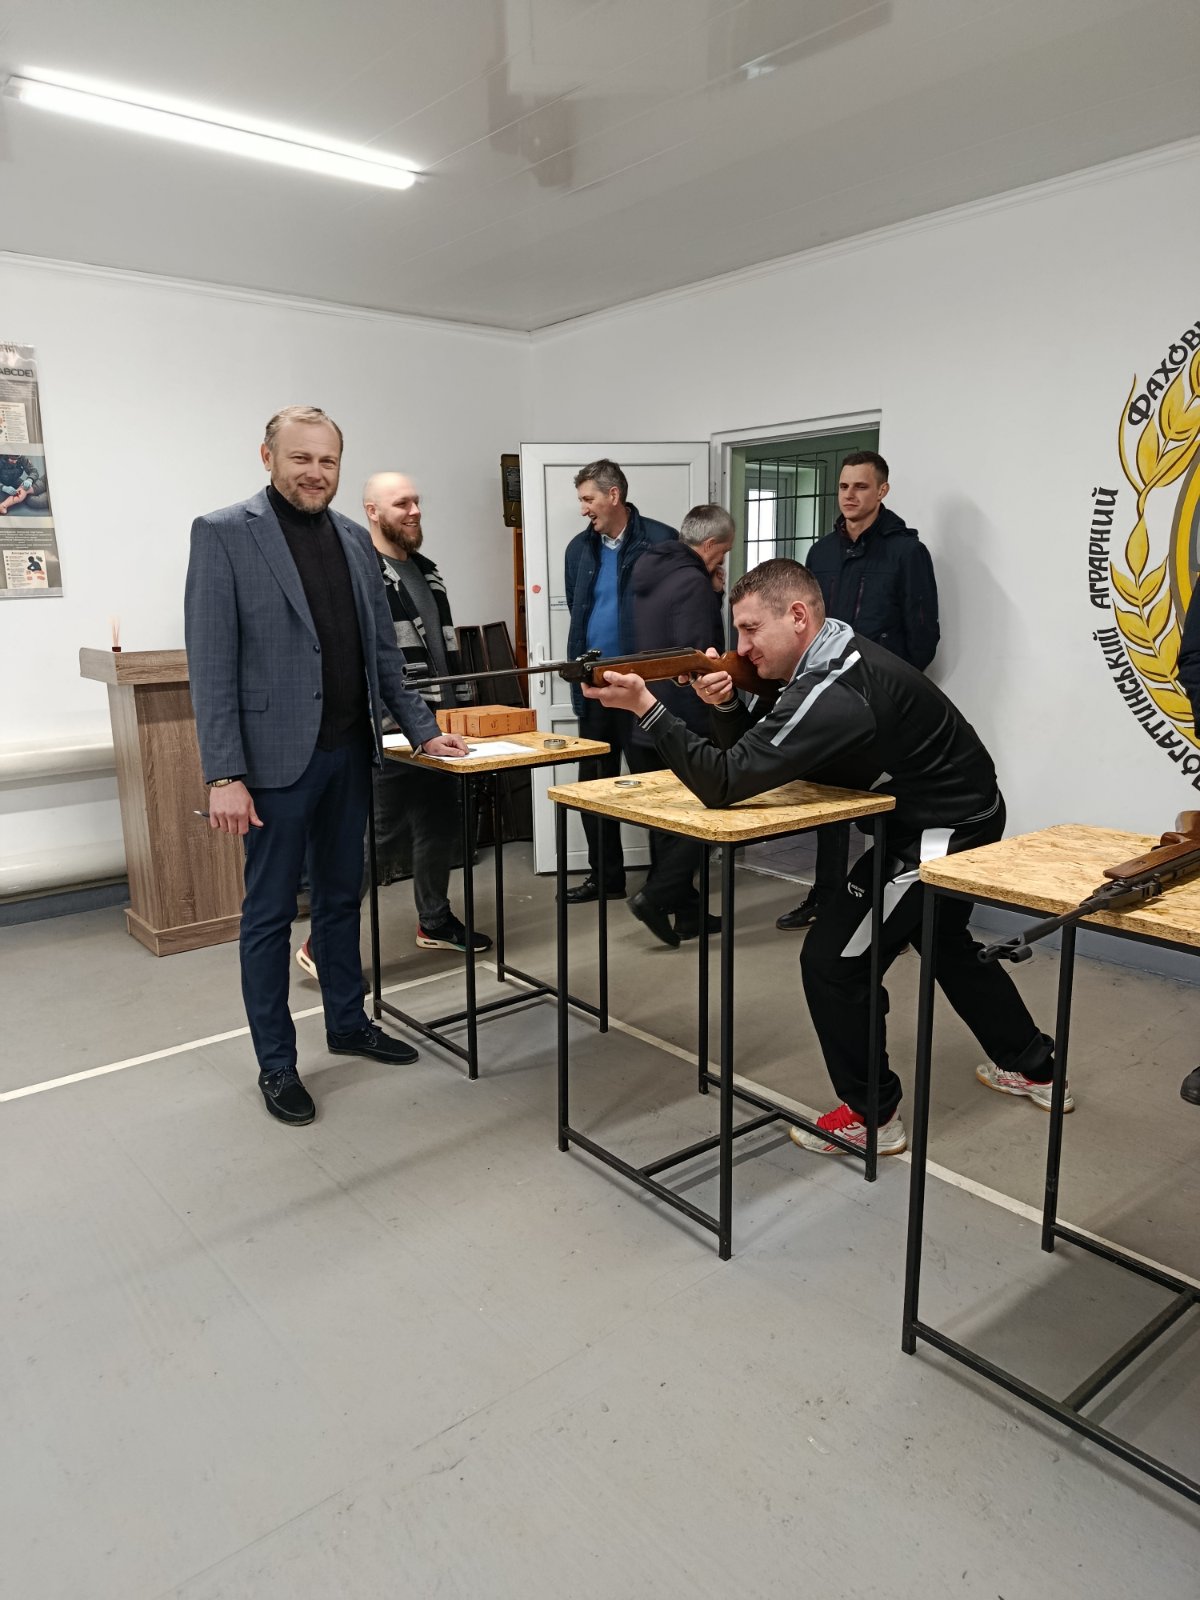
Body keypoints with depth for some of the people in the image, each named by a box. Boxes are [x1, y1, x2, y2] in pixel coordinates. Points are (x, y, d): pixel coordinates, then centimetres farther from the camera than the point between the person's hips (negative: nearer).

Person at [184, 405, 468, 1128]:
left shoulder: (355, 539, 10)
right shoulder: (223, 534, -7)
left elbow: (384, 650, 15)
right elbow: (212, 664, -11)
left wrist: (423, 730, 10)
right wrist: (224, 776, -16)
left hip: (349, 751, 6)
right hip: (278, 757, -5)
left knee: (342, 897, 17)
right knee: (271, 911, 6)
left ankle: (349, 1023, 34)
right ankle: (276, 1063, 19)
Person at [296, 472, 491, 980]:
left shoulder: (427, 571, 18)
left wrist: (464, 708, 18)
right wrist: (396, 719, -23)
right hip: (390, 733, -9)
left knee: (442, 825, 16)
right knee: (383, 838, -7)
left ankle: (434, 922, 33)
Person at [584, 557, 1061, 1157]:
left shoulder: (832, 694, -30)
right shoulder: (831, 659, 1)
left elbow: (724, 783, -33)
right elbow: (752, 756, 4)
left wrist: (646, 706, -33)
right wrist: (724, 705, -15)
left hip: (942, 834, -11)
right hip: (965, 815, 11)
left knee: (833, 961, -6)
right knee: (946, 943, 29)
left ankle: (871, 1117, 11)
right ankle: (1033, 1068, 47)